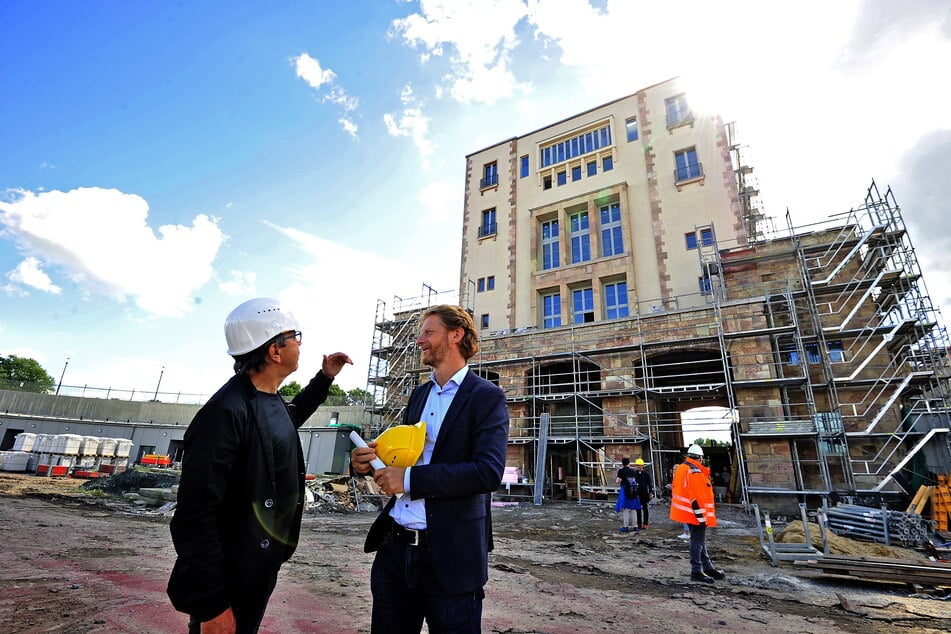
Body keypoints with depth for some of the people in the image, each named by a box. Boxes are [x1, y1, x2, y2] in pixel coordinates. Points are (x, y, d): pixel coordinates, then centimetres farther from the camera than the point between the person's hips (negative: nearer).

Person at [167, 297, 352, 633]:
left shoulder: (270, 401, 2)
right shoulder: (226, 412, -26)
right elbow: (195, 516, -26)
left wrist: (325, 377, 17)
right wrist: (211, 605, -22)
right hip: (229, 581, -9)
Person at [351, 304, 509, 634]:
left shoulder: (486, 397, -11)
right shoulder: (419, 394, 11)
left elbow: (488, 471, -22)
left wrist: (410, 479, -22)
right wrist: (367, 461, -3)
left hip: (449, 555, -6)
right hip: (394, 545, 7)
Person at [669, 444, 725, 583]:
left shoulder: (680, 468, 12)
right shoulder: (695, 471, -19)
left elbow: (675, 489, 17)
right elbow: (697, 496, -22)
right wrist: (702, 517, -19)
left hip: (685, 511, 10)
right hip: (696, 513, -9)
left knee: (699, 540, 18)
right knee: (698, 541, 0)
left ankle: (708, 568, 28)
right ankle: (696, 572, 7)